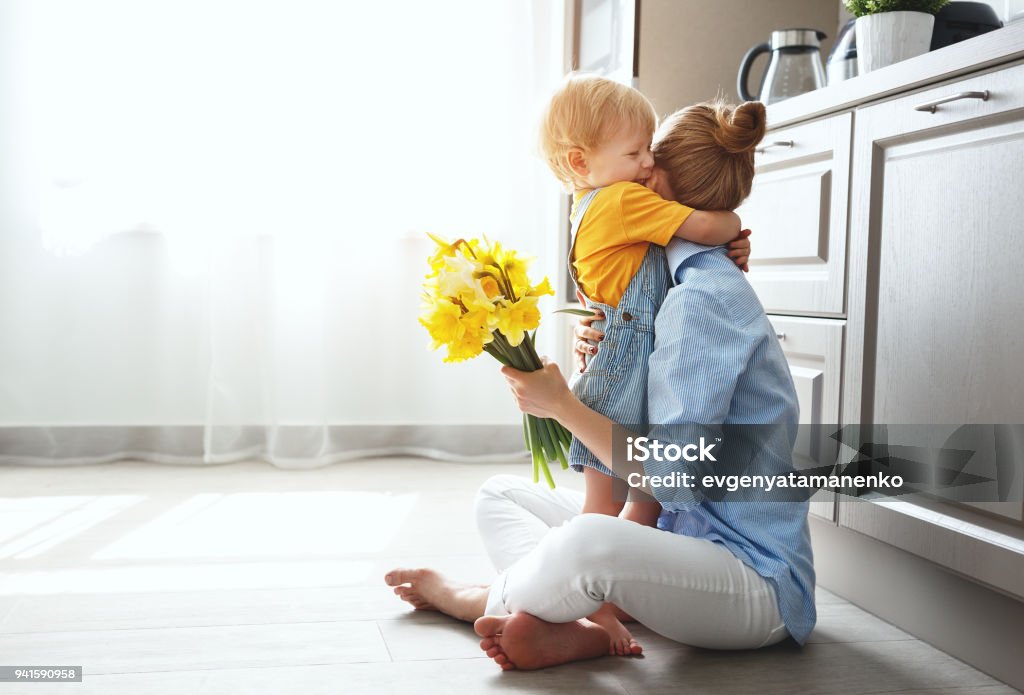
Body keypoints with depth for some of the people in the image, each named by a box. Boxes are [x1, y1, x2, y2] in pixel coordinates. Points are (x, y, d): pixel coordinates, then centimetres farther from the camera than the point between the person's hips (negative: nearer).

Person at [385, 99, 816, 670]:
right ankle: (569, 630, -11)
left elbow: (674, 476, -23)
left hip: (757, 578, -10)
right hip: (686, 533, 10)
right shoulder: (709, 285, 13)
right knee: (500, 494, 12)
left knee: (589, 542, -38)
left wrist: (562, 403, -14)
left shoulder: (704, 296, -19)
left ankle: (479, 600, -5)